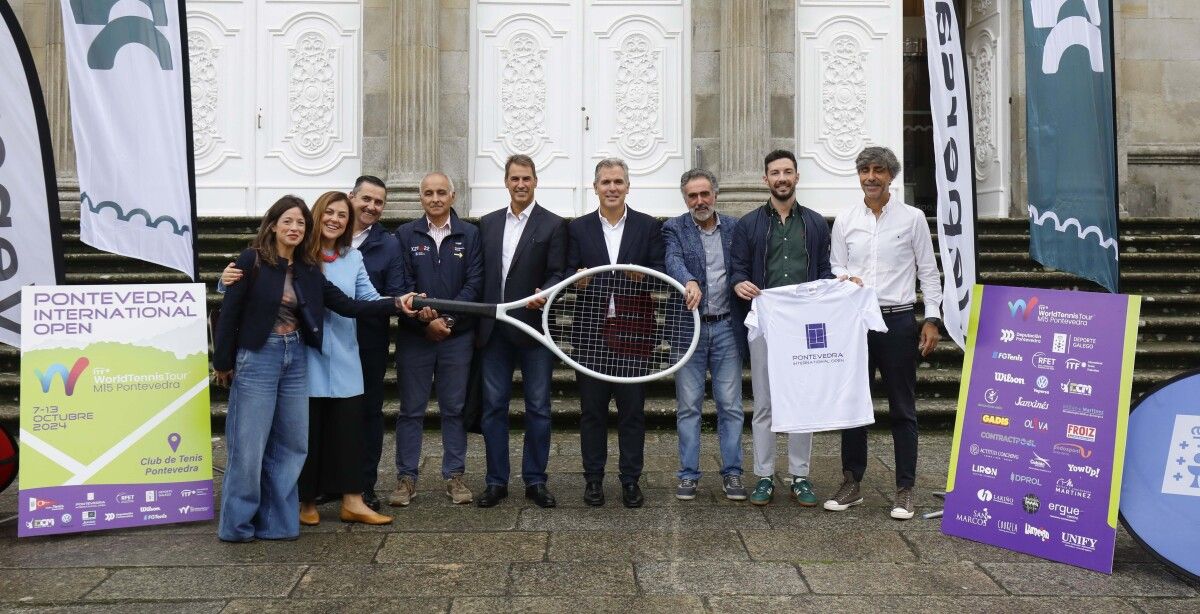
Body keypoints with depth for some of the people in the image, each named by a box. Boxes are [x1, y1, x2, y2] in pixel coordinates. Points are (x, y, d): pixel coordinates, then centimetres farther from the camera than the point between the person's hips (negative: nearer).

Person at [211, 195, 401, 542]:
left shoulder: (307, 271, 9)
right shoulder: (252, 260, -6)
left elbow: (346, 305, 5)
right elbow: (229, 313, -7)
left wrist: (396, 304, -3)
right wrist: (223, 362, -7)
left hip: (295, 359, 6)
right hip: (257, 358, -5)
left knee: (291, 444, 7)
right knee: (249, 445, -1)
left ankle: (275, 521, 19)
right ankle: (236, 523, 15)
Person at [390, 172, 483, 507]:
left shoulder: (470, 234, 4)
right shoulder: (405, 234, 4)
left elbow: (474, 283, -2)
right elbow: (402, 285, -1)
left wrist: (448, 319, -13)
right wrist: (425, 320, -14)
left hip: (457, 334, 0)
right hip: (414, 334, 0)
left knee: (455, 409, 8)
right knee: (411, 410, 6)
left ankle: (454, 476, 17)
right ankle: (406, 477, 14)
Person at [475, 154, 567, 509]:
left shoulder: (553, 225, 0)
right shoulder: (487, 224, 12)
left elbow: (558, 276, -4)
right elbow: (480, 276, 12)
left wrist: (544, 294, -25)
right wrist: (476, 325, 7)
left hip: (533, 328, -3)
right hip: (493, 330, 3)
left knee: (538, 407, 4)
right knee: (493, 406, 7)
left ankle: (535, 480, 15)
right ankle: (496, 481, 17)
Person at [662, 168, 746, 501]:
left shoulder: (734, 227, 9)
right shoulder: (674, 228, 2)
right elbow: (673, 261, -18)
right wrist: (689, 282, -37)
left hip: (726, 327, 2)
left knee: (731, 405, 6)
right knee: (688, 406, 6)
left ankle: (732, 473, 16)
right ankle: (689, 474, 15)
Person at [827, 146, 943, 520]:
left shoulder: (912, 218, 2)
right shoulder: (845, 221, 8)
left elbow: (928, 272, 3)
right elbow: (835, 268, 13)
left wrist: (932, 319, -3)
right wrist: (846, 278, -9)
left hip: (899, 321, -2)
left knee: (902, 408, 3)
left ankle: (905, 490, 12)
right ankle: (851, 483, 19)